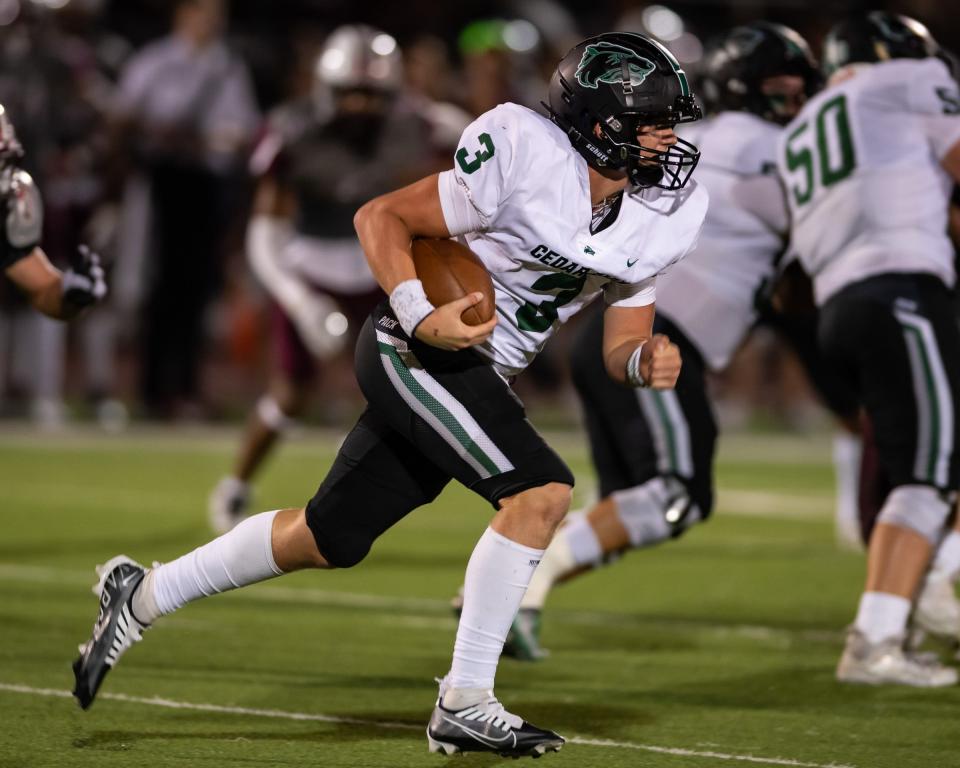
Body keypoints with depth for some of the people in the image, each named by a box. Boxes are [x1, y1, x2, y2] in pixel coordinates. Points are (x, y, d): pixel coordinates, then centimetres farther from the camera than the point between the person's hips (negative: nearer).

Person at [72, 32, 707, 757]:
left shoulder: (658, 220, 1)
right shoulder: (525, 161, -20)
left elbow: (621, 347, 8)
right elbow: (380, 216, -12)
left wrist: (647, 361, -15)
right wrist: (421, 316, -25)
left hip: (480, 379, 8)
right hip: (415, 348, -8)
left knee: (329, 539, 14)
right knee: (542, 491, -23)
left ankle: (144, 595, 30)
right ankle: (465, 703, -17)